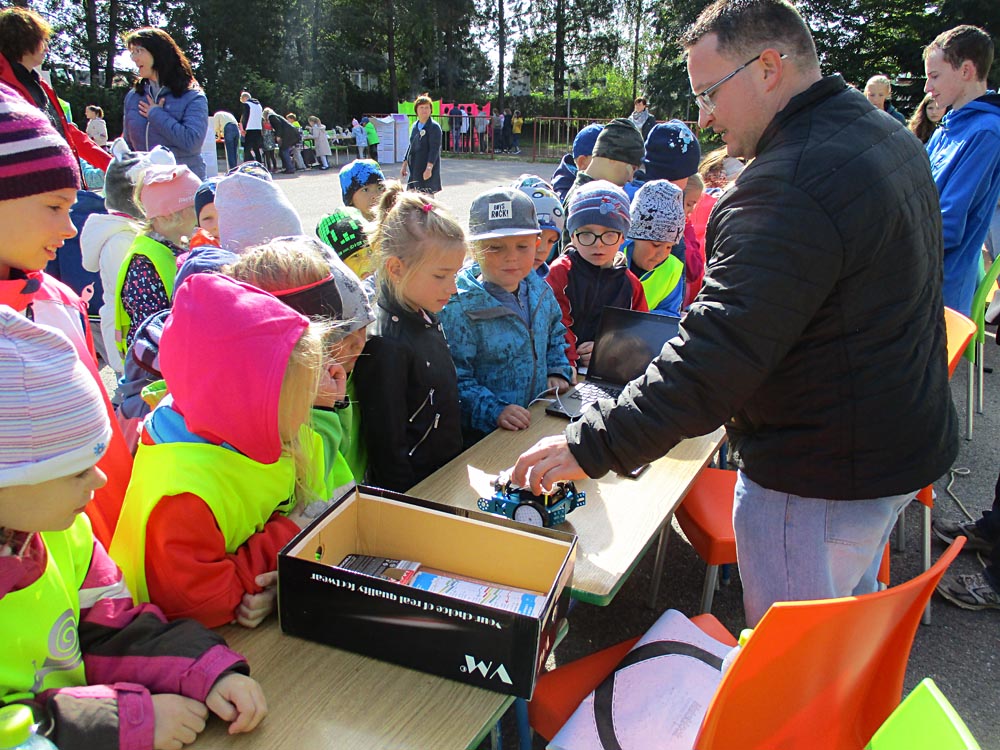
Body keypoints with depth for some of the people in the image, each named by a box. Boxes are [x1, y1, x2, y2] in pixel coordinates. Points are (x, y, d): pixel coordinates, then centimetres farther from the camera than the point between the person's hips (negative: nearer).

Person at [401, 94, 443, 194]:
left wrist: (429, 167, -24)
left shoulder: (434, 127, -9)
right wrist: (404, 164, 20)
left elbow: (434, 149, -16)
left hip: (427, 169, -7)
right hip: (414, 169, 7)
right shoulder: (415, 126, 13)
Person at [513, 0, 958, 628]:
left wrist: (593, 446, -26)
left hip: (819, 477, -10)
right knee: (850, 623, 28)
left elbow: (717, 354, -32)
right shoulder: (891, 137, 7)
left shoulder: (790, 187, -28)